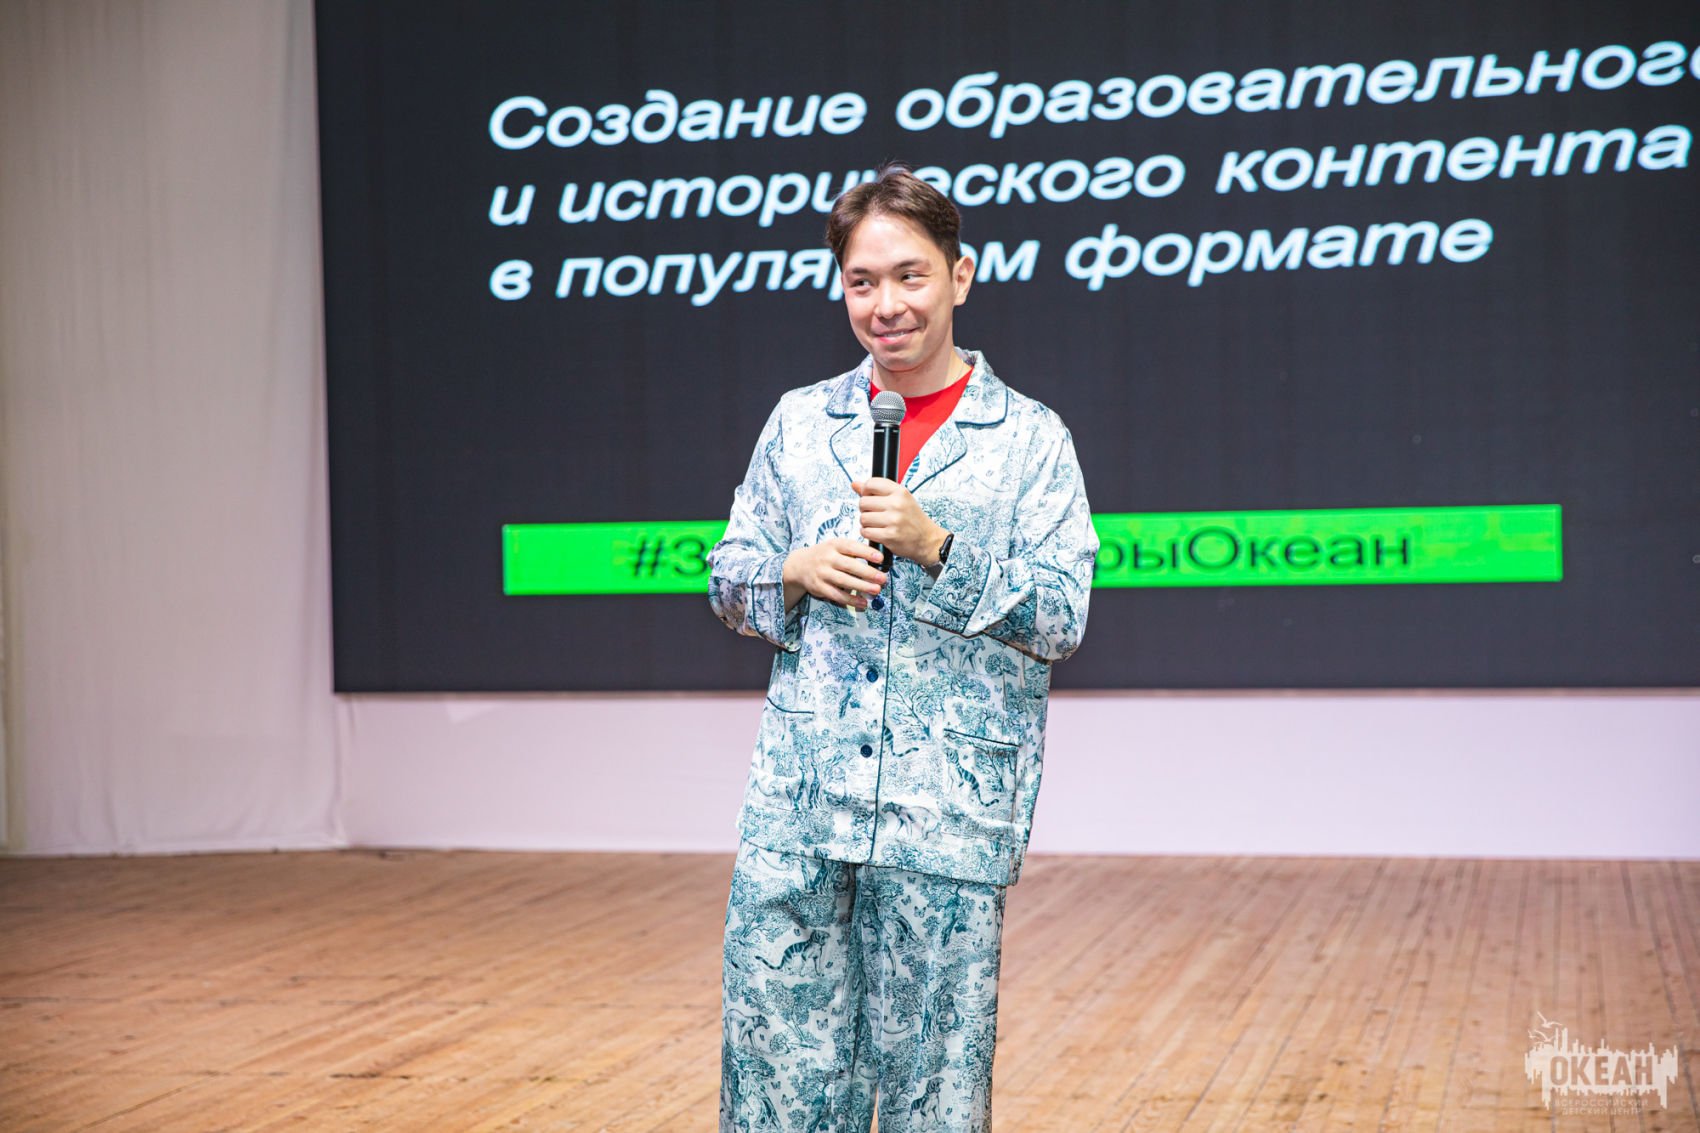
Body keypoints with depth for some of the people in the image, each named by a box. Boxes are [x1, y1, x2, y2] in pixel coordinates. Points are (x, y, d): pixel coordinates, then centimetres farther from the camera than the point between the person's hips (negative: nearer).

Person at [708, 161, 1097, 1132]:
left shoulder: (1031, 437, 2)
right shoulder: (799, 422, 12)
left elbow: (1062, 620, -4)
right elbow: (729, 578, 15)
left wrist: (936, 549, -16)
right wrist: (798, 572, -6)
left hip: (951, 813, -2)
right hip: (797, 801, 3)